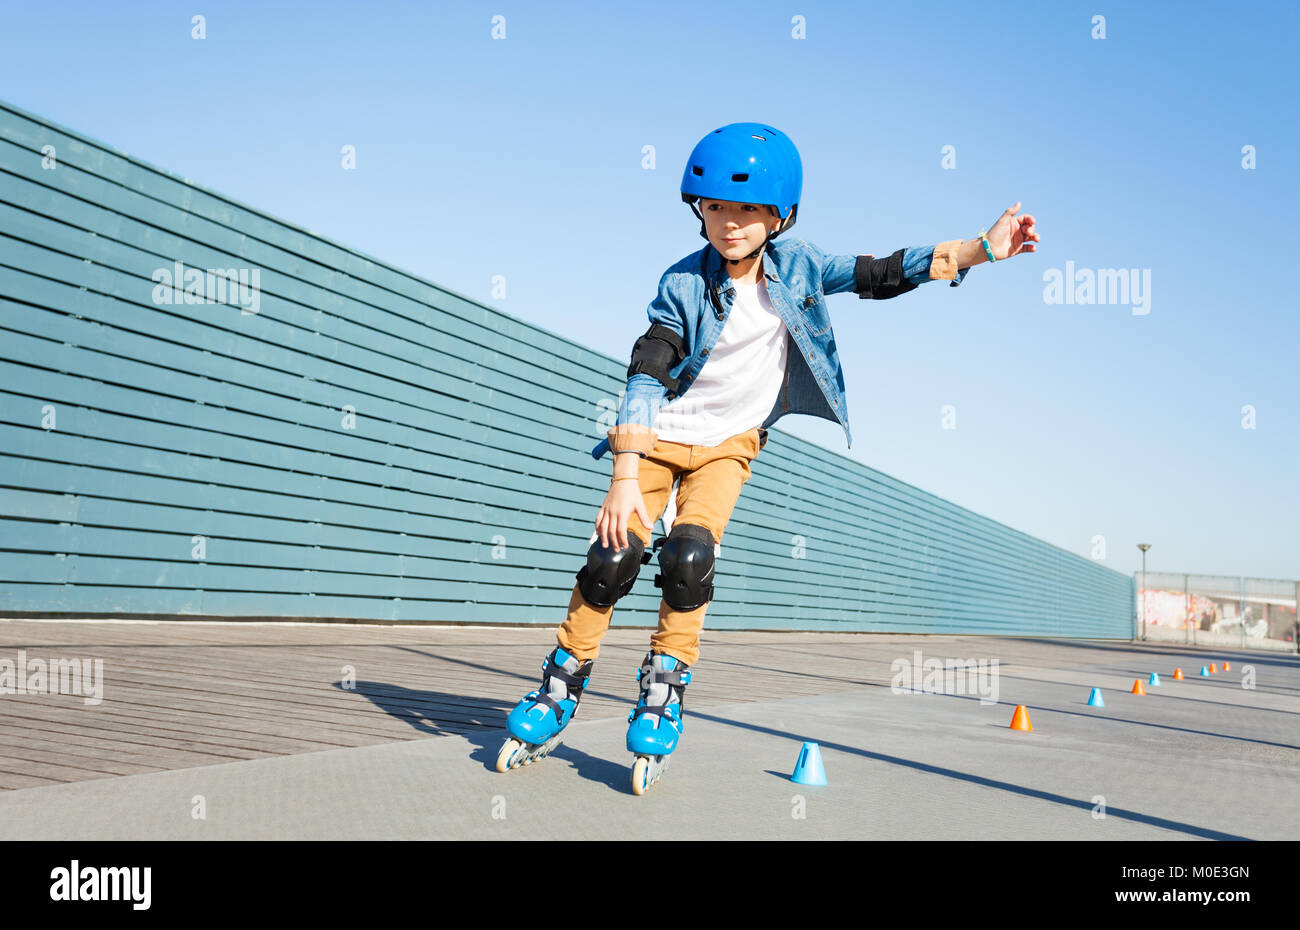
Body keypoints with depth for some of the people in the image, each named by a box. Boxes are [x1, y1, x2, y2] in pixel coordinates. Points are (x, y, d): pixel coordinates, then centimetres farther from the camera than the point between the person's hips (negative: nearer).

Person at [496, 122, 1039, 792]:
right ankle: (560, 690, 7)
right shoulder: (684, 284, -16)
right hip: (659, 435, -1)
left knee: (690, 556, -21)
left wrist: (981, 249, -9)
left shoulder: (795, 266, -7)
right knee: (613, 557, -13)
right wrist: (624, 477, -30)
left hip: (731, 442, 2)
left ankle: (663, 693, -4)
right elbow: (645, 377, -21)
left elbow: (880, 277, -2)